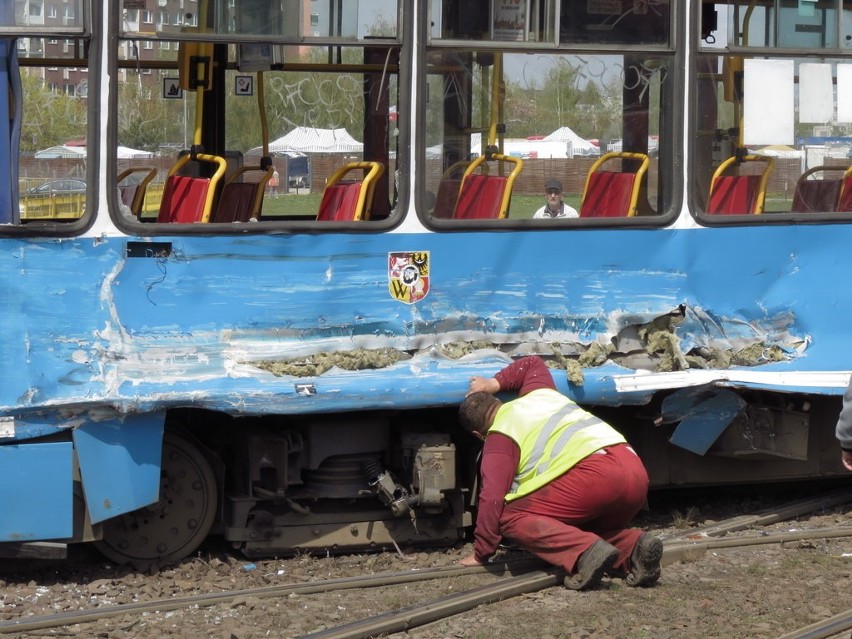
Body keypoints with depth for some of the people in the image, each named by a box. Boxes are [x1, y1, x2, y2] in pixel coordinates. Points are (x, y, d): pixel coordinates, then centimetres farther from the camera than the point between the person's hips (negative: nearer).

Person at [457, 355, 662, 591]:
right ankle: (634, 547, -2)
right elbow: (533, 363, 54)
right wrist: (495, 383, 45)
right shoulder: (537, 393, 29)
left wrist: (480, 554, 8)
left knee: (511, 518, -2)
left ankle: (586, 552, -24)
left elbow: (492, 498, 0)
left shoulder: (499, 437, 8)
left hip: (595, 470, -8)